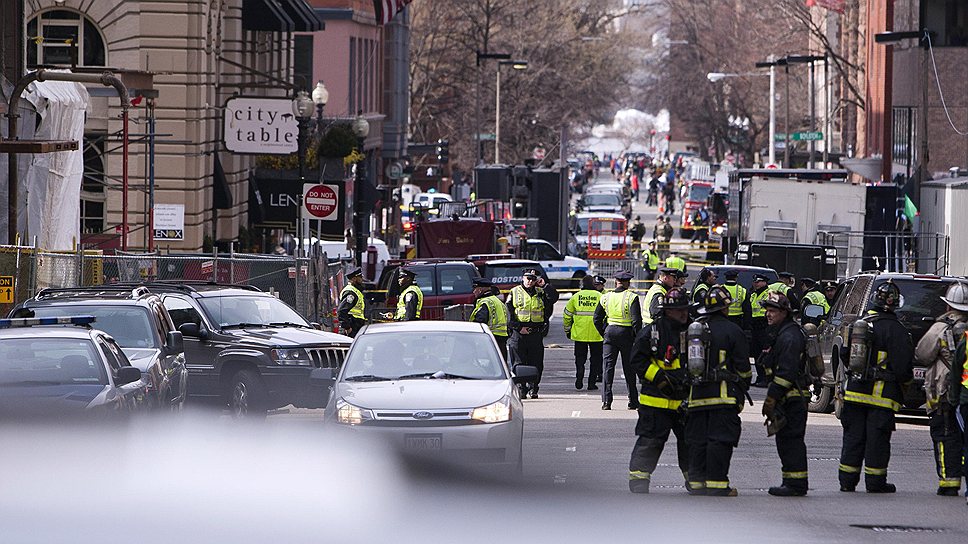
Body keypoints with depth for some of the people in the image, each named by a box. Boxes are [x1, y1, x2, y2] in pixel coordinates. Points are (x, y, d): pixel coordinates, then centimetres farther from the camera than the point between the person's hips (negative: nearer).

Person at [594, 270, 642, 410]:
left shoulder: (606, 297, 5)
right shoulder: (632, 297, -7)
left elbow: (597, 319, 7)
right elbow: (636, 320, -13)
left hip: (610, 332, 2)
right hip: (626, 334, -2)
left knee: (607, 367, 3)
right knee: (629, 368, 8)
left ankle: (606, 401, -7)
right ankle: (633, 401, 14)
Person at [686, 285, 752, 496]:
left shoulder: (692, 329, 11)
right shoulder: (731, 330, -6)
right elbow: (743, 367, -5)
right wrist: (743, 389, 10)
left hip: (696, 394, 5)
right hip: (723, 395, -5)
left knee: (697, 440, 9)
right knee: (720, 439, -5)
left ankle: (696, 482, 10)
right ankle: (716, 483, -8)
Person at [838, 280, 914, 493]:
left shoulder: (858, 325, 7)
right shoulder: (894, 329, -13)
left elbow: (844, 355, 16)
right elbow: (902, 363, -14)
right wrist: (906, 380, 6)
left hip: (855, 391, 5)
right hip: (881, 394, -5)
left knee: (853, 436, 11)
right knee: (877, 437, 1)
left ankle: (847, 480, 12)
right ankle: (875, 481, 4)